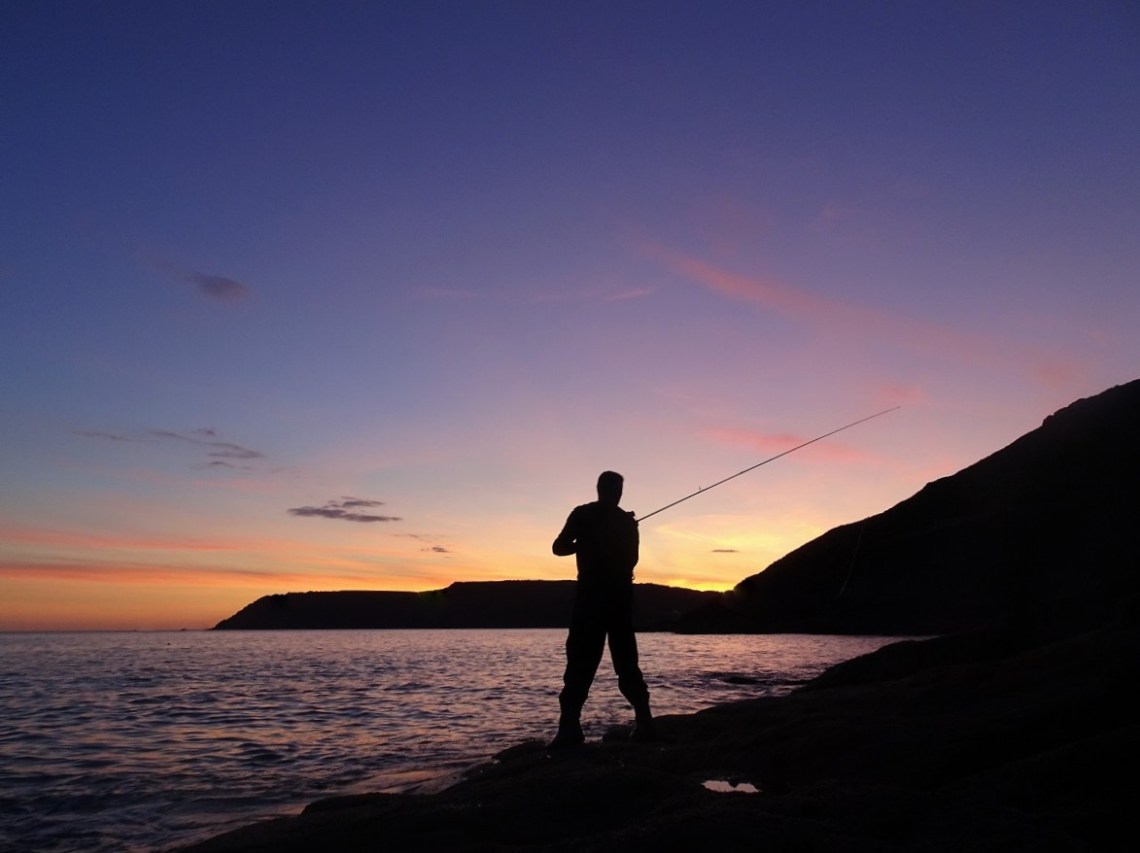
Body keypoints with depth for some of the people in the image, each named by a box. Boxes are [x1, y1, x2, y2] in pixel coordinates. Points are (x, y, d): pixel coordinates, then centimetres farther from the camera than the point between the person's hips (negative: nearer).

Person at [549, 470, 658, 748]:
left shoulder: (582, 514, 0)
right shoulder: (626, 520, 11)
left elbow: (559, 548, -4)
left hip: (591, 595, -4)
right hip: (620, 596, 4)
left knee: (580, 662, -6)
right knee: (626, 662, 11)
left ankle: (570, 725, -15)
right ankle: (644, 723, 7)